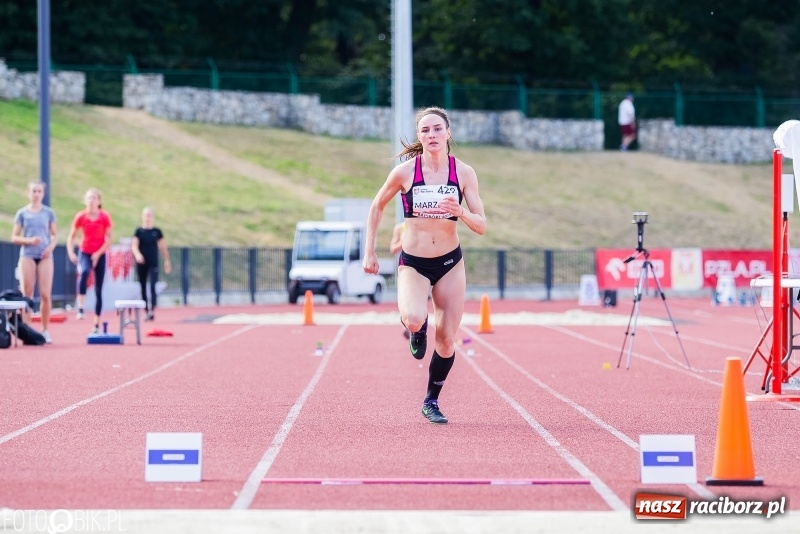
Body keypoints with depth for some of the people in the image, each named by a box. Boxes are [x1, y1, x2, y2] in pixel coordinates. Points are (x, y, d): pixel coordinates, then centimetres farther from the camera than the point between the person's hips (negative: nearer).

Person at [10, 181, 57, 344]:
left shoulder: (49, 213, 7)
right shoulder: (22, 213, 5)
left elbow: (54, 235, 10)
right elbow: (14, 237, 4)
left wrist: (51, 246, -10)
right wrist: (29, 240, -13)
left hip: (45, 256, 0)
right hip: (27, 256, 0)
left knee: (45, 294, -5)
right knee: (26, 294, -1)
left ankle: (45, 330, 3)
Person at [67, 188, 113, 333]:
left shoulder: (105, 217, -5)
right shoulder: (80, 216, -4)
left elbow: (109, 239, -4)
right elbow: (71, 236, 1)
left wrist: (98, 253, -15)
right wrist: (71, 253, -13)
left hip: (99, 255, 1)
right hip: (85, 253, -1)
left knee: (99, 290, 3)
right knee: (84, 272, -36)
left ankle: (97, 324, 10)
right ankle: (80, 308, -38)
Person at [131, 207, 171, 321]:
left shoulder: (157, 231, 4)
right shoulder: (139, 231, 2)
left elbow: (163, 247, 10)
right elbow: (134, 245, -8)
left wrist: (167, 261, 9)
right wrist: (137, 254, -28)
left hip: (153, 263, -1)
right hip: (141, 263, 1)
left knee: (153, 287, -14)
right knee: (143, 288, 7)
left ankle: (152, 311, -20)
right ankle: (147, 311, 17)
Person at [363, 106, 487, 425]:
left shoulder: (464, 173, -5)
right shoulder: (405, 171, -9)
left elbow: (481, 227, -5)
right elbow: (377, 207, 7)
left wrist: (460, 211, -25)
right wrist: (369, 252, 4)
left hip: (450, 264, 2)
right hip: (413, 263, -2)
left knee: (447, 341, 3)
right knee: (414, 320, -30)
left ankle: (432, 401, 25)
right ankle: (416, 327, 8)